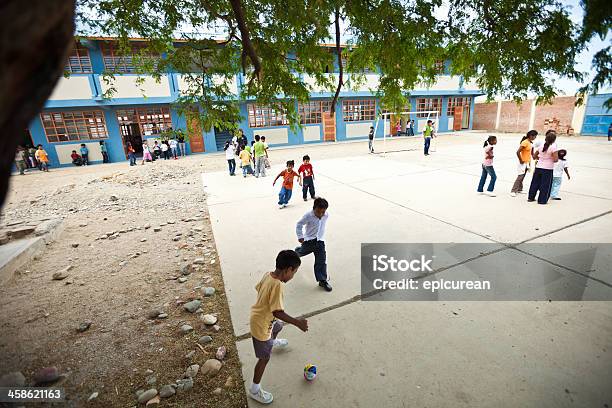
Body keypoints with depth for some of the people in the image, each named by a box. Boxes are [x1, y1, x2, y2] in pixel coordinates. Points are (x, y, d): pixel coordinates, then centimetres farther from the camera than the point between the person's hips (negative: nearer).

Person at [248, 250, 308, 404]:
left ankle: (273, 342, 67)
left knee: (278, 326, 35)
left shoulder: (267, 274, -11)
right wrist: (297, 322, -29)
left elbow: (258, 288, 7)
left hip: (260, 315, 9)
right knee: (264, 358, 10)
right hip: (261, 325, -9)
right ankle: (254, 389, 29)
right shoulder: (278, 285, -36)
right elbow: (277, 312, -34)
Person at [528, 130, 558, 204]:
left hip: (538, 167, 5)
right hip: (547, 169, -5)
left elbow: (534, 156, 8)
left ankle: (531, 197, 22)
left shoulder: (541, 146, 2)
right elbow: (555, 159, -16)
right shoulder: (553, 147, -13)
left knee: (535, 183, 14)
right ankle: (542, 200, 10)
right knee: (545, 185, 5)